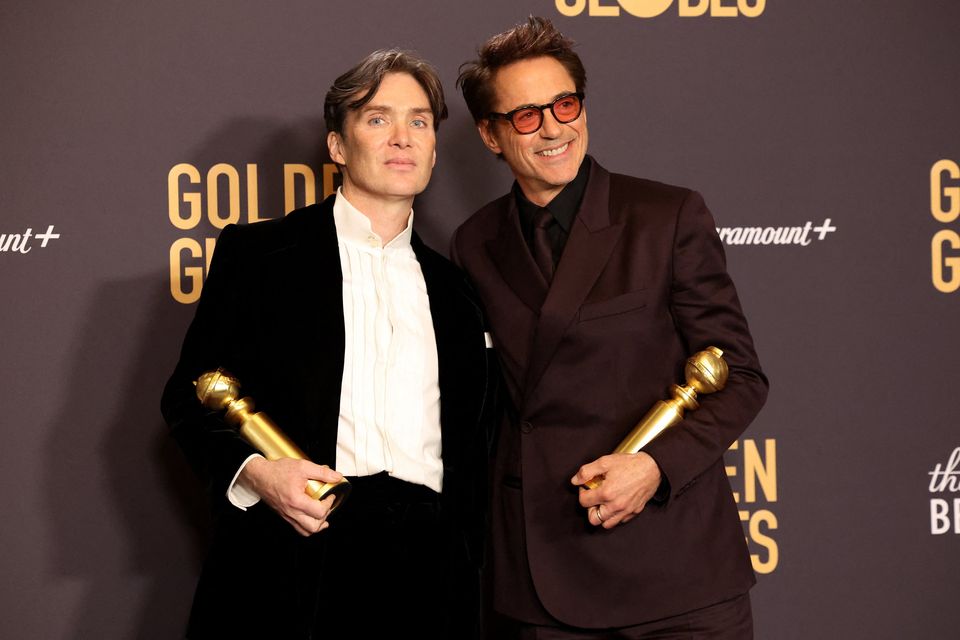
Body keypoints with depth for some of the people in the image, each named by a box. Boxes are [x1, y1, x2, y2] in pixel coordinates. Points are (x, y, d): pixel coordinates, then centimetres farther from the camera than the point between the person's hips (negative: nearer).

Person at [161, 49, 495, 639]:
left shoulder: (455, 291, 18)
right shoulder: (258, 253, 7)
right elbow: (189, 396, 5)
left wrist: (466, 582, 10)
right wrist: (254, 470, -13)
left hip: (426, 571, 3)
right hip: (293, 565, -2)